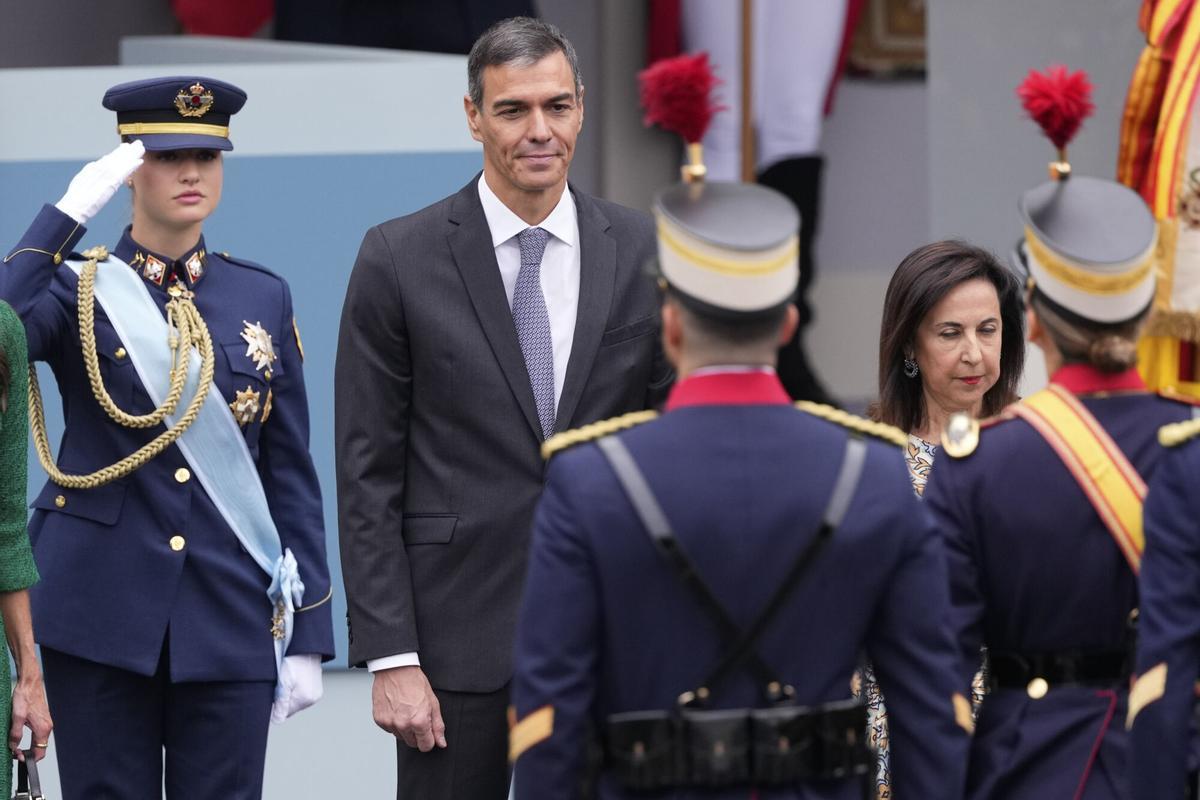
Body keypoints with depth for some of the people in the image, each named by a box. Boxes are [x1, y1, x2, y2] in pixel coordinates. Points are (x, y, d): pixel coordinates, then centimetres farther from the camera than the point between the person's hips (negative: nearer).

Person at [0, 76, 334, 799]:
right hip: (103, 618, -2)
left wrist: (308, 636, 4)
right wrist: (68, 214, -19)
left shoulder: (263, 298, 10)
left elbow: (291, 473, 10)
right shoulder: (77, 290, 3)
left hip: (231, 623, 2)